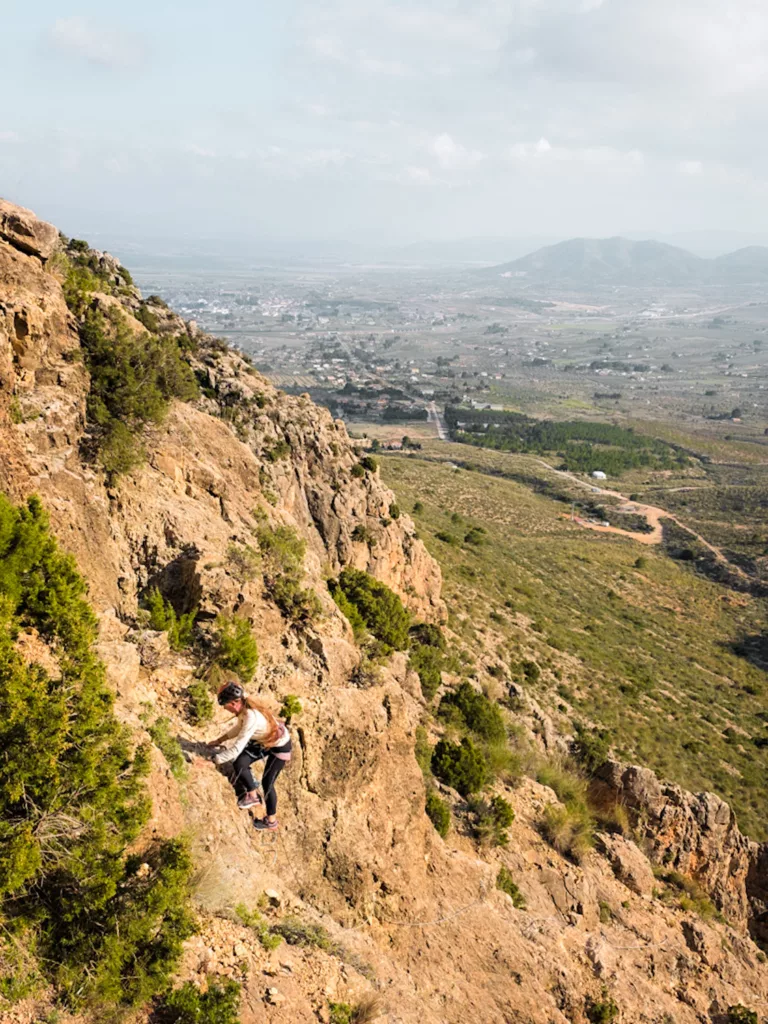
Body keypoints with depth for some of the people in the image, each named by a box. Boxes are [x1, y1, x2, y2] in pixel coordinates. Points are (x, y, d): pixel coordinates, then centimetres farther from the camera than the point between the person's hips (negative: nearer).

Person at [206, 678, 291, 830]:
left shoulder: (251, 717, -38)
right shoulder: (244, 707, -13)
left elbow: (236, 748, -36)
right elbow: (237, 728, 8)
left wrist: (214, 760, -28)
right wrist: (219, 741, 3)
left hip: (280, 746, -7)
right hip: (265, 741, 7)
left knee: (267, 783, 1)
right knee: (239, 763, -7)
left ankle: (271, 820, 22)